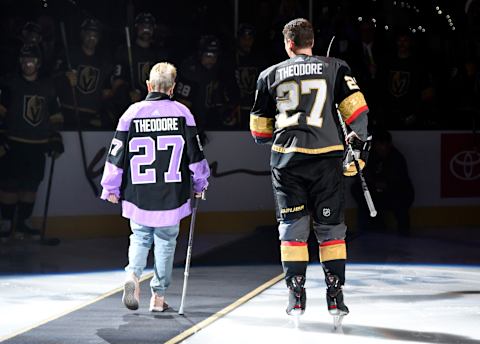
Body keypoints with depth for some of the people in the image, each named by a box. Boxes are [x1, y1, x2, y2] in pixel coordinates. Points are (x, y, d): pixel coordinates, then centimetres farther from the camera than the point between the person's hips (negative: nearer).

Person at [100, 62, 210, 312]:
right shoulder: (182, 113, -3)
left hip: (138, 196, 0)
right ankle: (158, 296, 13)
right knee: (165, 241, 12)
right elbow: (195, 154, 1)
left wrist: (111, 188, 11)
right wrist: (199, 184, 17)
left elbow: (117, 155, -1)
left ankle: (133, 275, -12)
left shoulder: (132, 113, -3)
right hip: (172, 196, 0)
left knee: (140, 237, 16)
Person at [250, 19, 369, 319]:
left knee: (292, 227, 7)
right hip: (326, 156, -1)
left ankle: (296, 296, 2)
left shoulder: (270, 75, 11)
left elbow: (259, 129, 16)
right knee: (330, 227, 7)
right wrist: (358, 137, 12)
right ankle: (335, 296, 4)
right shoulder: (335, 68, 6)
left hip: (286, 158, 1)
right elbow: (356, 108, -4)